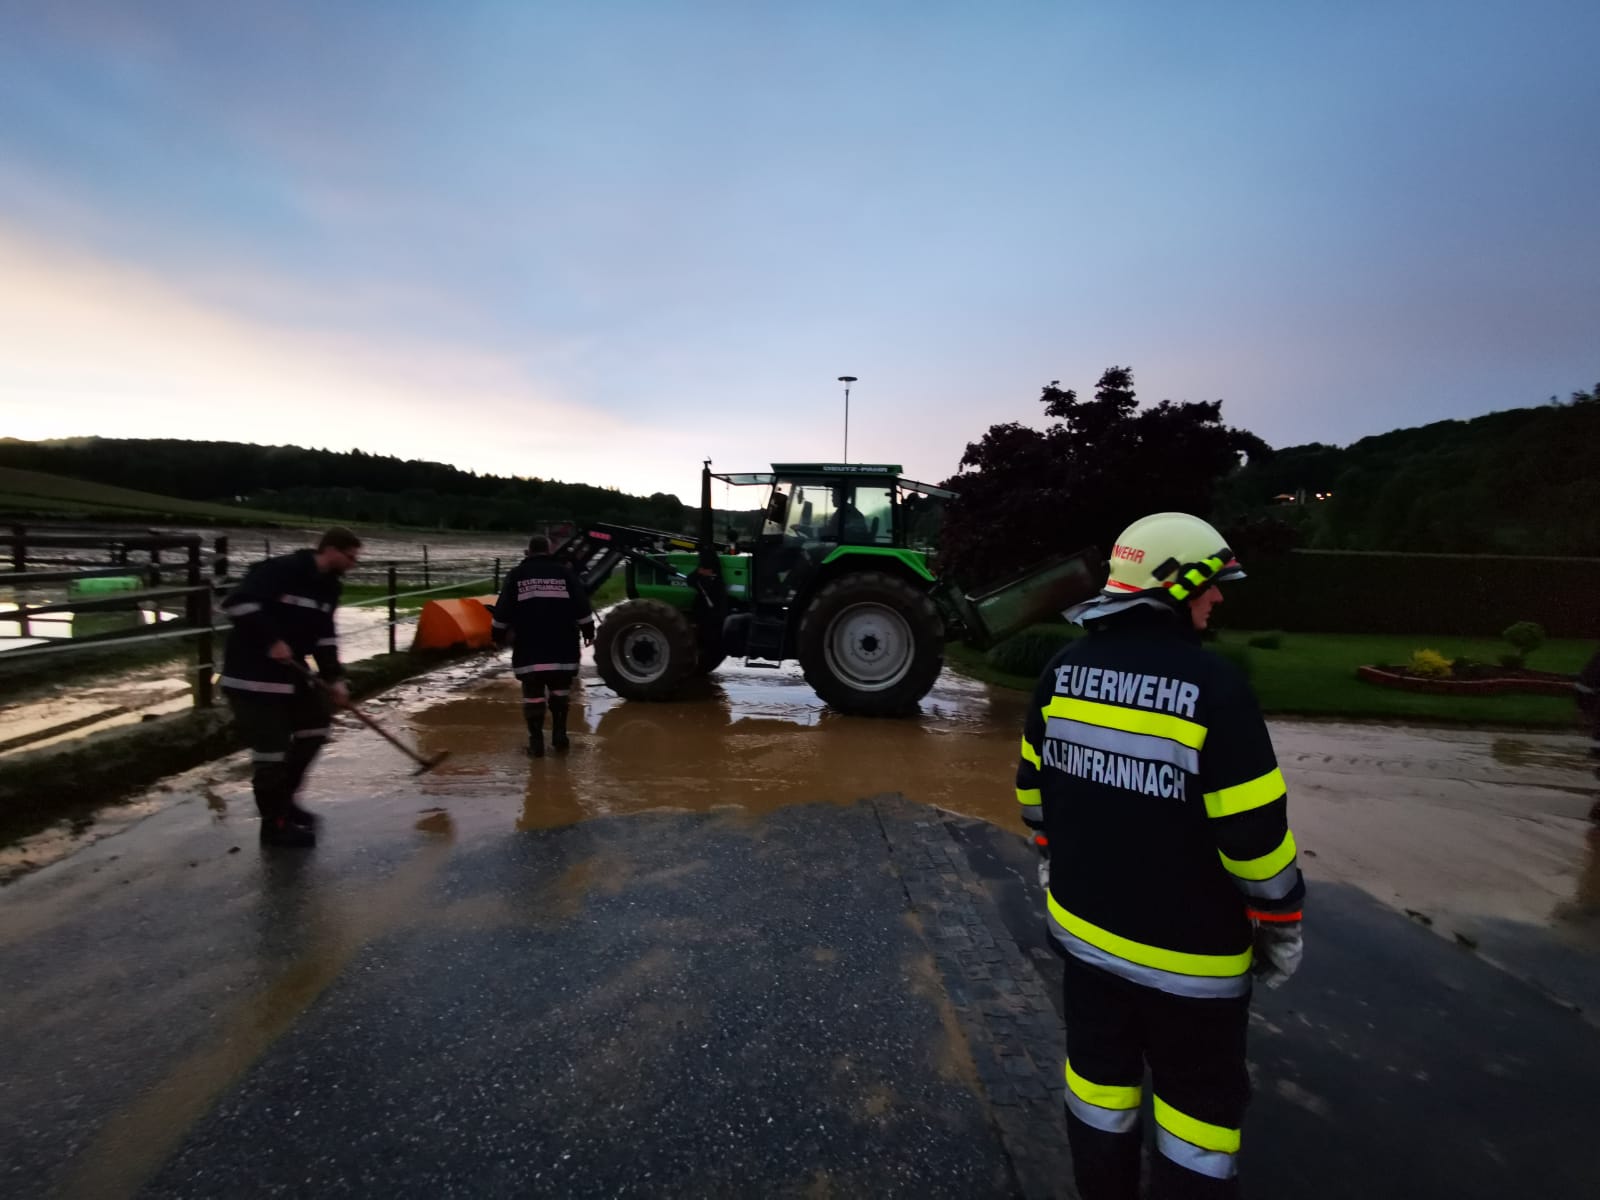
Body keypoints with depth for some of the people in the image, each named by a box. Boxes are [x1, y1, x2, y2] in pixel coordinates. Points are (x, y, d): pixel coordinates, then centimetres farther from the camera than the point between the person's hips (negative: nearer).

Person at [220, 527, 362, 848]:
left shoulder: (328, 586, 6)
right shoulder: (279, 570, -20)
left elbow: (324, 634, 8)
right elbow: (236, 603, -26)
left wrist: (334, 678, 0)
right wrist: (271, 640, -27)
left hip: (291, 673, 9)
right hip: (252, 676, -9)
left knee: (314, 729, 15)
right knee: (271, 749, -5)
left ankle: (284, 800, 31)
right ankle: (275, 824, 10)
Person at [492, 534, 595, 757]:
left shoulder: (517, 575, 4)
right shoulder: (565, 572, 4)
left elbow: (503, 610, 4)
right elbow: (582, 606, 1)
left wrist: (499, 636, 16)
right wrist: (588, 631, 11)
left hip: (529, 647, 0)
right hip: (561, 646, 1)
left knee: (533, 693, 4)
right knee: (559, 690, 15)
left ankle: (536, 741, 4)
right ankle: (559, 734, 15)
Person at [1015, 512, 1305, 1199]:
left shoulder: (1063, 672, -5)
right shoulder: (1212, 686, -22)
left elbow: (1034, 792, 5)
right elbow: (1255, 836, -19)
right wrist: (1281, 923, -2)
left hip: (1084, 925, 5)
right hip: (1188, 949, -5)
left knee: (1099, 1071, 23)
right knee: (1200, 1098, 18)